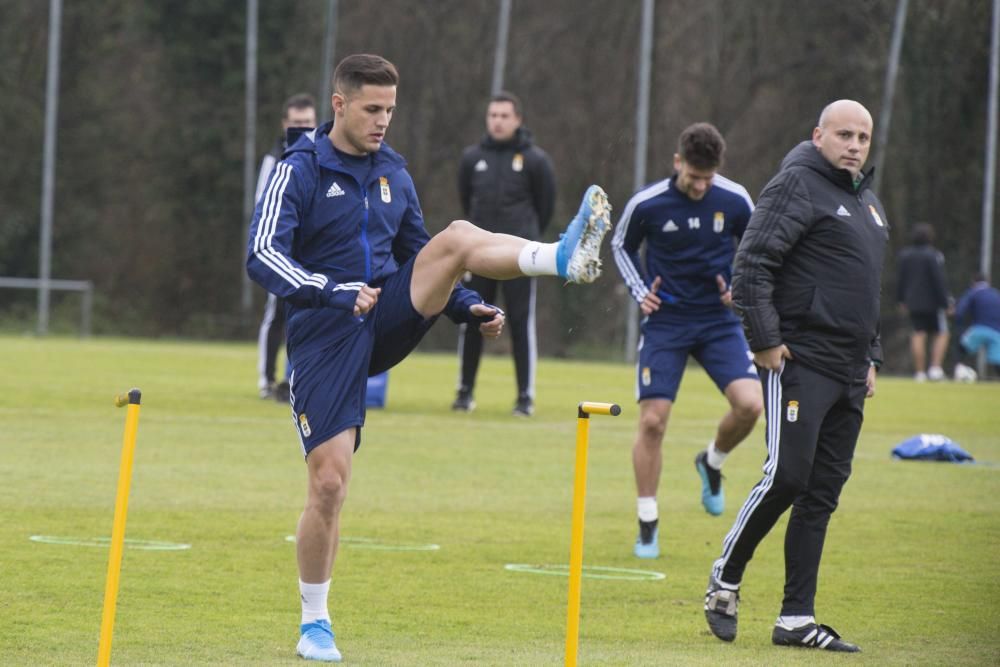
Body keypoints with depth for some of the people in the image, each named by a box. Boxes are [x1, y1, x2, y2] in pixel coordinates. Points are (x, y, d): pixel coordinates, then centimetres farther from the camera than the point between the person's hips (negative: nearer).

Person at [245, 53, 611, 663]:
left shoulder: (392, 172, 12)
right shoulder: (300, 171, -7)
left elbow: (418, 256, 23)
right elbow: (264, 255, -18)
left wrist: (467, 305, 8)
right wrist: (334, 292, -30)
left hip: (388, 321, 4)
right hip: (327, 339, -4)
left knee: (457, 237, -18)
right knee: (330, 481, -9)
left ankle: (565, 259, -46)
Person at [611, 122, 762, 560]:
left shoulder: (735, 200, -7)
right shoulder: (647, 204, -11)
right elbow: (621, 246, 9)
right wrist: (640, 292, -4)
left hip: (719, 320, 1)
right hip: (665, 322, -1)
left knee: (749, 405, -17)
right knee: (652, 421, -8)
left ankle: (712, 463, 16)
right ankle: (648, 525, 6)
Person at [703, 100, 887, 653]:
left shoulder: (867, 201, 21)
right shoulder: (796, 186, -7)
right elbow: (751, 264, -13)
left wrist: (871, 357, 23)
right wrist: (764, 340, -16)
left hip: (849, 375, 8)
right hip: (799, 362, -8)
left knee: (823, 493, 5)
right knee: (787, 477, -14)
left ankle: (796, 618, 7)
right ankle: (724, 581, 6)